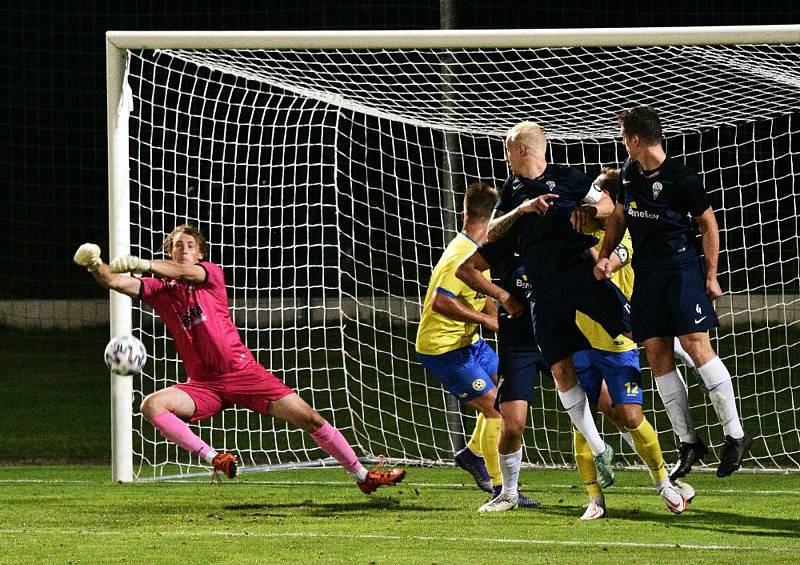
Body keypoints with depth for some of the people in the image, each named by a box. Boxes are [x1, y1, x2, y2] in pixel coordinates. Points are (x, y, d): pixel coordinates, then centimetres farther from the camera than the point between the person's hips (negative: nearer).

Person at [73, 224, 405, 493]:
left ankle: (362, 475, 9)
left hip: (242, 371, -2)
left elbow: (186, 271, -24)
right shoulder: (160, 289, 4)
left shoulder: (212, 274, -1)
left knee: (310, 419, -5)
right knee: (152, 405, -26)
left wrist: (142, 264, -40)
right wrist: (93, 264, -32)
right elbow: (115, 281, -10)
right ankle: (213, 459, -23)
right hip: (203, 384, 2)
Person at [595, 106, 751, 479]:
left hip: (682, 269, -7)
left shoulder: (681, 178, -12)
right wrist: (605, 255, 9)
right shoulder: (629, 171, 8)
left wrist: (711, 276, -3)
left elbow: (708, 224, -3)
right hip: (646, 275, 7)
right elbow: (619, 215, 21)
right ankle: (688, 443, 6)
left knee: (695, 346, -15)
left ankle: (735, 434, -7)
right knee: (657, 356, 1)